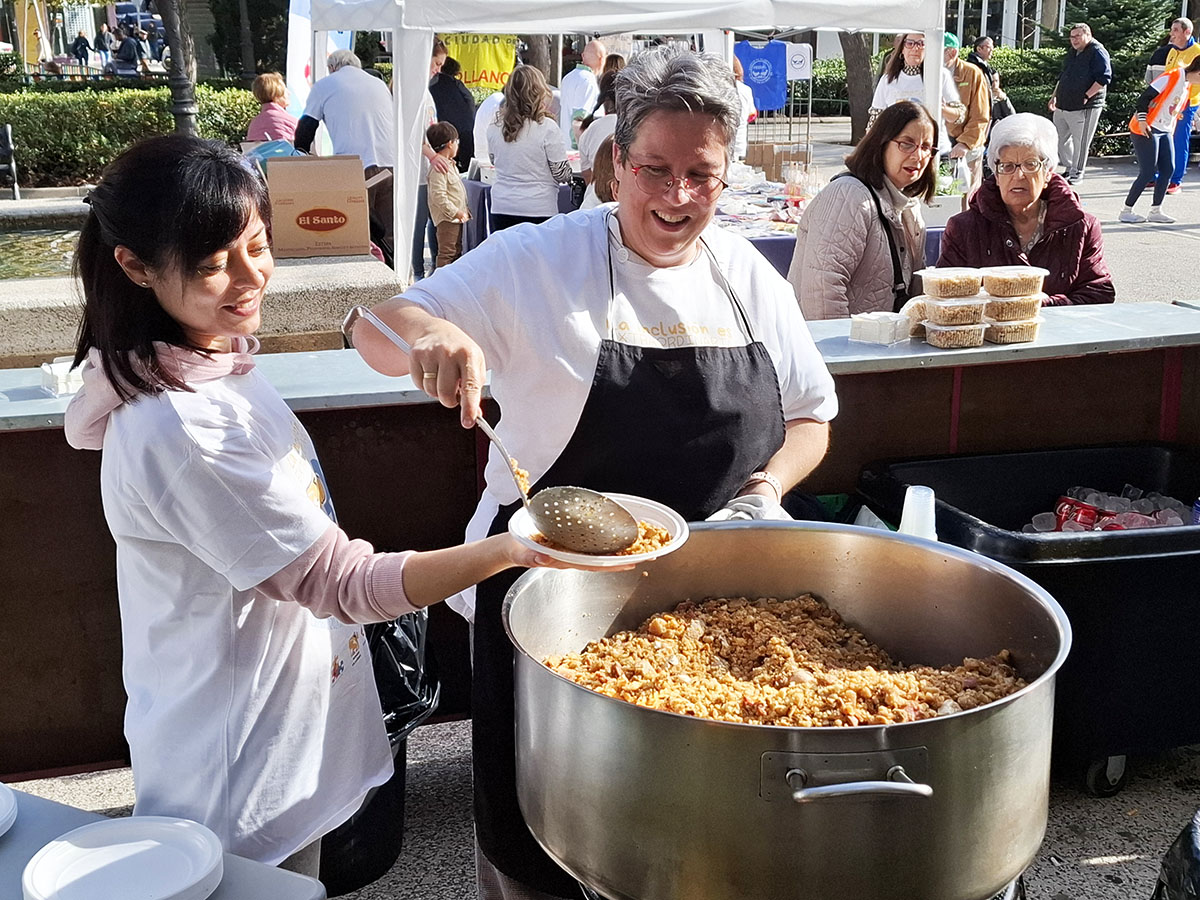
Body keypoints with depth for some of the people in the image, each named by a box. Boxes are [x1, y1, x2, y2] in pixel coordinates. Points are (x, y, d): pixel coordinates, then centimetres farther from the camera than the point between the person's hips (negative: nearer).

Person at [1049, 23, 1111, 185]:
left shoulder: (1097, 52, -9)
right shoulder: (1072, 52, 17)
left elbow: (1104, 78, -17)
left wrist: (1086, 96, -18)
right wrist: (1055, 96, 22)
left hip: (1084, 108, -8)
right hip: (1063, 105, 8)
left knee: (1080, 141, -2)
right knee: (1060, 138, 12)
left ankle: (1077, 172, 9)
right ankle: (1069, 167, 27)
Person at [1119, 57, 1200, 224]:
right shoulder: (1172, 76, -14)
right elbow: (1146, 96, -18)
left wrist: (1171, 131, 18)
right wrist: (1142, 119, -21)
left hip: (1165, 132, 9)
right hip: (1147, 130, -9)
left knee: (1168, 169, 1)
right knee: (1148, 172, -9)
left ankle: (1155, 211, 10)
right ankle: (1126, 211, 1)